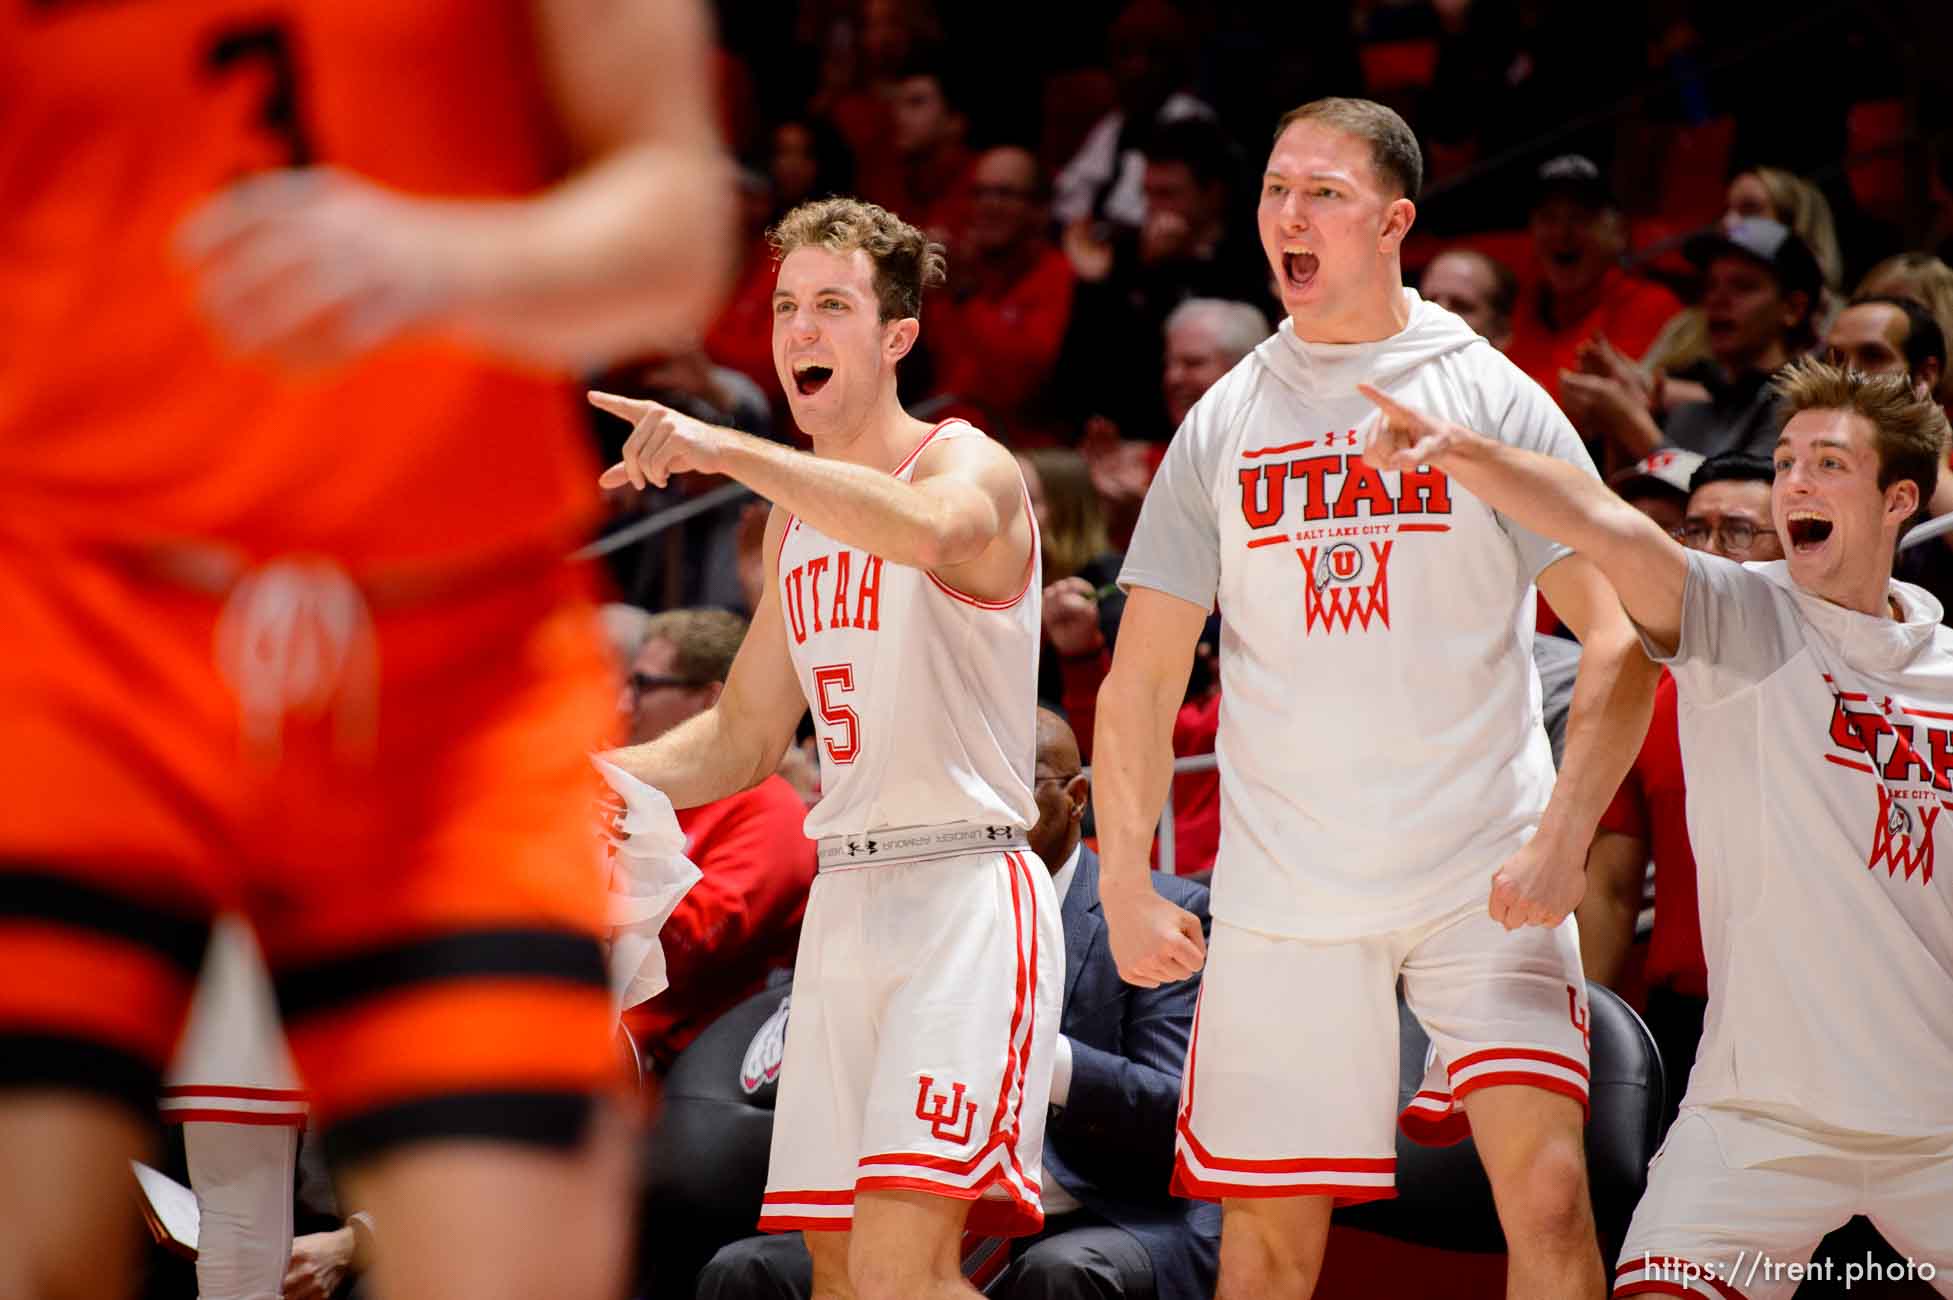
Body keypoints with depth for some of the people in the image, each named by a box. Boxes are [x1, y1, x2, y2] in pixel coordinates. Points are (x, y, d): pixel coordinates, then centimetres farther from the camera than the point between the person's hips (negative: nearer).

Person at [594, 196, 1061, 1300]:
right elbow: (748, 738, 25)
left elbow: (930, 529, -34)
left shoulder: (969, 466, -6)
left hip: (966, 891, -8)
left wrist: (727, 450, -36)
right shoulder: (796, 512, 18)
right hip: (842, 905, 8)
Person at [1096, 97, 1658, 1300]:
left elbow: (1621, 641, -3)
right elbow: (1142, 682, 10)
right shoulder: (1224, 427, 8)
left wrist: (1561, 842, -15)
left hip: (1484, 881, -2)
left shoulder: (1493, 399, 0)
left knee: (1545, 1186, -17)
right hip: (1284, 894, 2)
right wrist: (1125, 887, 0)